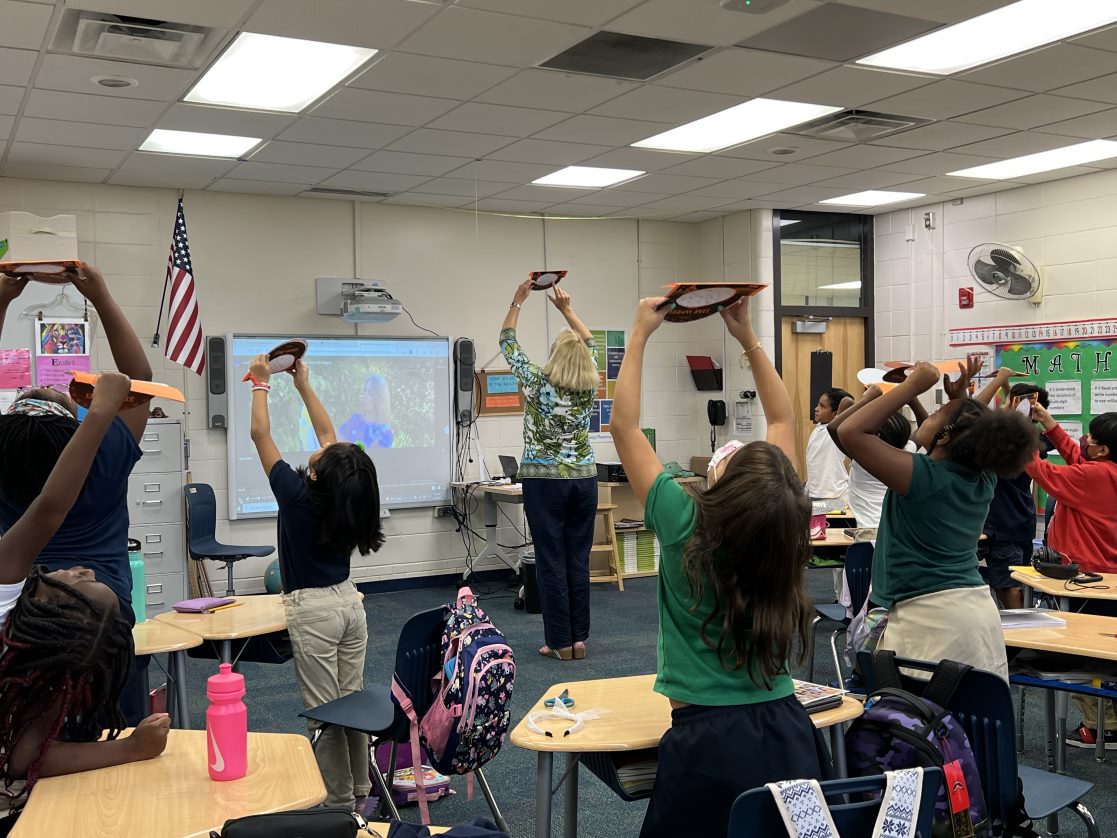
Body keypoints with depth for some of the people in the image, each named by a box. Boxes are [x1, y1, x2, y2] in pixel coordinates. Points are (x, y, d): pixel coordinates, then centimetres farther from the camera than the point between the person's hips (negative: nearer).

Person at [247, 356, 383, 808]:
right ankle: (360, 793, 23)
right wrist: (303, 384, 20)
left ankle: (340, 801, 9)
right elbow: (327, 431, 12)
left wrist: (261, 383, 6)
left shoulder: (296, 494, -17)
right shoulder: (349, 495, -3)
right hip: (349, 602, 6)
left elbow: (260, 434, -6)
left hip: (312, 610, -6)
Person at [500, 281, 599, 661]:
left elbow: (508, 344, 4)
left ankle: (560, 642, 4)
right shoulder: (589, 385, 0)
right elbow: (590, 343, 19)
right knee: (579, 561, 8)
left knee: (551, 562, 1)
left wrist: (517, 301, 12)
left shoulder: (538, 384, -9)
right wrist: (567, 310, 22)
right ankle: (579, 638, 12)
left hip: (544, 481, -4)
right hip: (584, 479, 4)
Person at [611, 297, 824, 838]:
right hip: (789, 736, 4)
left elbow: (624, 425, -9)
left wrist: (639, 334, -2)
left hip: (708, 741, -4)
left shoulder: (684, 528, -19)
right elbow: (782, 421, 7)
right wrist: (747, 338, 8)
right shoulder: (783, 523, -9)